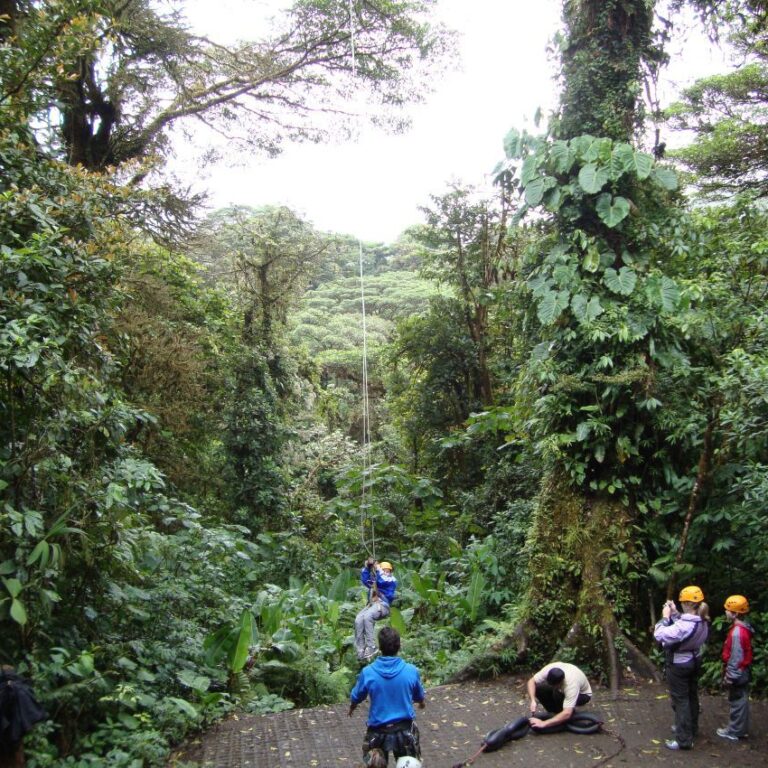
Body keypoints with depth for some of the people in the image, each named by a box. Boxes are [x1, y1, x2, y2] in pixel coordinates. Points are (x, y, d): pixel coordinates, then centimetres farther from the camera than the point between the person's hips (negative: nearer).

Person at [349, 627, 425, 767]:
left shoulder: (368, 672, -15)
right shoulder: (411, 671, -14)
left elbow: (356, 698, 2)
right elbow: (420, 698, 5)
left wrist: (351, 708, 25)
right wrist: (422, 702, 29)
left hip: (378, 730, 0)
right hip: (405, 729, 0)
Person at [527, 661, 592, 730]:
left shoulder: (571, 683, -43)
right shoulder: (548, 670, -31)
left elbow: (567, 714, -48)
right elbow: (532, 681, -20)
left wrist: (543, 723, -49)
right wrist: (533, 701, -36)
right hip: (563, 689, 5)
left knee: (557, 695, -37)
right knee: (537, 688, -20)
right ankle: (555, 713, -1)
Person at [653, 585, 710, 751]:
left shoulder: (685, 625, -34)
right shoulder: (703, 621, -7)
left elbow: (660, 635, -30)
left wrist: (665, 617, -19)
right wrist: (674, 613, 0)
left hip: (679, 665, -8)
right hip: (694, 662, 9)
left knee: (680, 700, 2)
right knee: (691, 696, 23)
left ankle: (684, 740, 8)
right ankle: (691, 728, 42)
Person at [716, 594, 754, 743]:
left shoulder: (737, 632, -26)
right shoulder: (743, 628, 4)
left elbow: (735, 657, -24)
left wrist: (730, 676, -17)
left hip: (737, 674, -9)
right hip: (742, 672, 9)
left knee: (737, 702, 2)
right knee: (741, 701, 17)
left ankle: (734, 732, 13)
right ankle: (741, 729, 28)